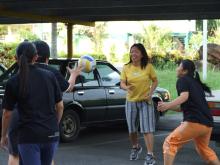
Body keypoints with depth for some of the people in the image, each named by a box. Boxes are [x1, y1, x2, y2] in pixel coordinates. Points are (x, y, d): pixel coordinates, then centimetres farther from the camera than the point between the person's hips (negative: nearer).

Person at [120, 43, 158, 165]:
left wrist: (150, 93, -12)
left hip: (145, 101, -3)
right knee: (131, 129, 12)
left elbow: (155, 81, 3)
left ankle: (150, 155, -8)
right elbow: (122, 84, -3)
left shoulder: (148, 67, -6)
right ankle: (135, 147, 39)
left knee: (147, 128, -10)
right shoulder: (126, 68, -2)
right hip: (131, 101, 3)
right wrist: (127, 87, -26)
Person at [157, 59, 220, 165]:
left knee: (170, 143, -4)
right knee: (203, 149, 30)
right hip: (208, 124, 9)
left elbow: (184, 96, -18)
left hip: (194, 122, -9)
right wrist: (167, 107, 23)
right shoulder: (196, 83, 26)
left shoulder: (182, 80, 3)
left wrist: (168, 105, -31)